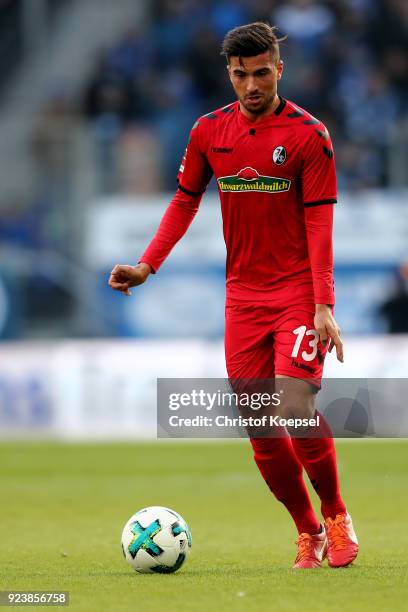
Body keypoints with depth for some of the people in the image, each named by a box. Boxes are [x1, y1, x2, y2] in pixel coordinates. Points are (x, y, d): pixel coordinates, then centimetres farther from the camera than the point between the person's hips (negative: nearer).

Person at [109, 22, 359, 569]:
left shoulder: (308, 135, -7)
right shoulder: (210, 132, 5)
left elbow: (319, 223, -10)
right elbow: (186, 201, 15)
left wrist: (324, 307, -18)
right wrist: (148, 265, 2)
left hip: (298, 293, -4)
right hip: (243, 294, 4)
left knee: (296, 405, -19)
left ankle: (336, 516, 3)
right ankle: (308, 534, 16)